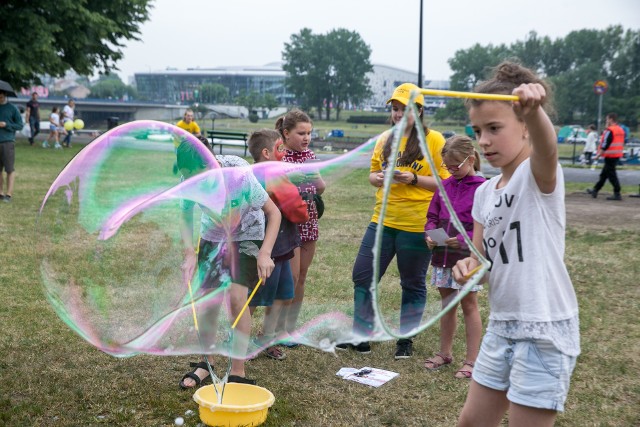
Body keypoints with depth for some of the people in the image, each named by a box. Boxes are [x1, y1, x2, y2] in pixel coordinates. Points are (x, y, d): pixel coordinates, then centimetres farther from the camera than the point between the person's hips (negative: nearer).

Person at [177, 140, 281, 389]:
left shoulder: (239, 174, -34)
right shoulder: (189, 179, -22)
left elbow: (273, 212, -25)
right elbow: (186, 218, -6)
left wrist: (265, 253, -35)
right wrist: (190, 253, -21)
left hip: (247, 235, -4)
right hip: (213, 234, 4)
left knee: (237, 298, -15)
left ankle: (238, 372, -2)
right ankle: (207, 363, 22)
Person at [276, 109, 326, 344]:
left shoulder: (309, 155, 8)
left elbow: (321, 188, 9)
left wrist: (315, 178, -10)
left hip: (309, 224, 6)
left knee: (301, 278, 10)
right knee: (291, 278, -7)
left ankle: (290, 329, 21)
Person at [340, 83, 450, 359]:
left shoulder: (434, 140, -5)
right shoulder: (384, 139, 11)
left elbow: (445, 181, -8)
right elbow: (373, 173, 19)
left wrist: (414, 179, -19)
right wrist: (378, 178, -3)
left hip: (416, 225, -5)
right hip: (382, 220, 5)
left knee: (413, 285, 8)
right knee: (362, 275, 4)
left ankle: (406, 340, 24)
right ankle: (361, 334, 18)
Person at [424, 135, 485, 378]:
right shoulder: (445, 186, 7)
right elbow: (432, 216, 12)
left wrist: (464, 239, -25)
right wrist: (430, 233, -7)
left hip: (467, 256, -5)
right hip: (442, 255, 6)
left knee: (469, 305, 5)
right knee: (447, 304, 17)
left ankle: (471, 360, 15)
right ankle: (445, 353, 30)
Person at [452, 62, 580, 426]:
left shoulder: (539, 174, -13)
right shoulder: (484, 192, 8)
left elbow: (547, 147, -37)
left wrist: (534, 109, -58)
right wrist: (469, 265, -11)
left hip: (545, 330, -7)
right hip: (501, 325, 8)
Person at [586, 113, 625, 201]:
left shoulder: (609, 131, -16)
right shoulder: (621, 130, 13)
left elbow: (605, 144, -19)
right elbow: (621, 143, 19)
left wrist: (599, 154, -14)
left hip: (610, 156, -9)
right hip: (618, 155, 9)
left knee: (611, 175, -5)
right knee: (604, 174, 17)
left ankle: (617, 194, -6)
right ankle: (595, 190, 26)